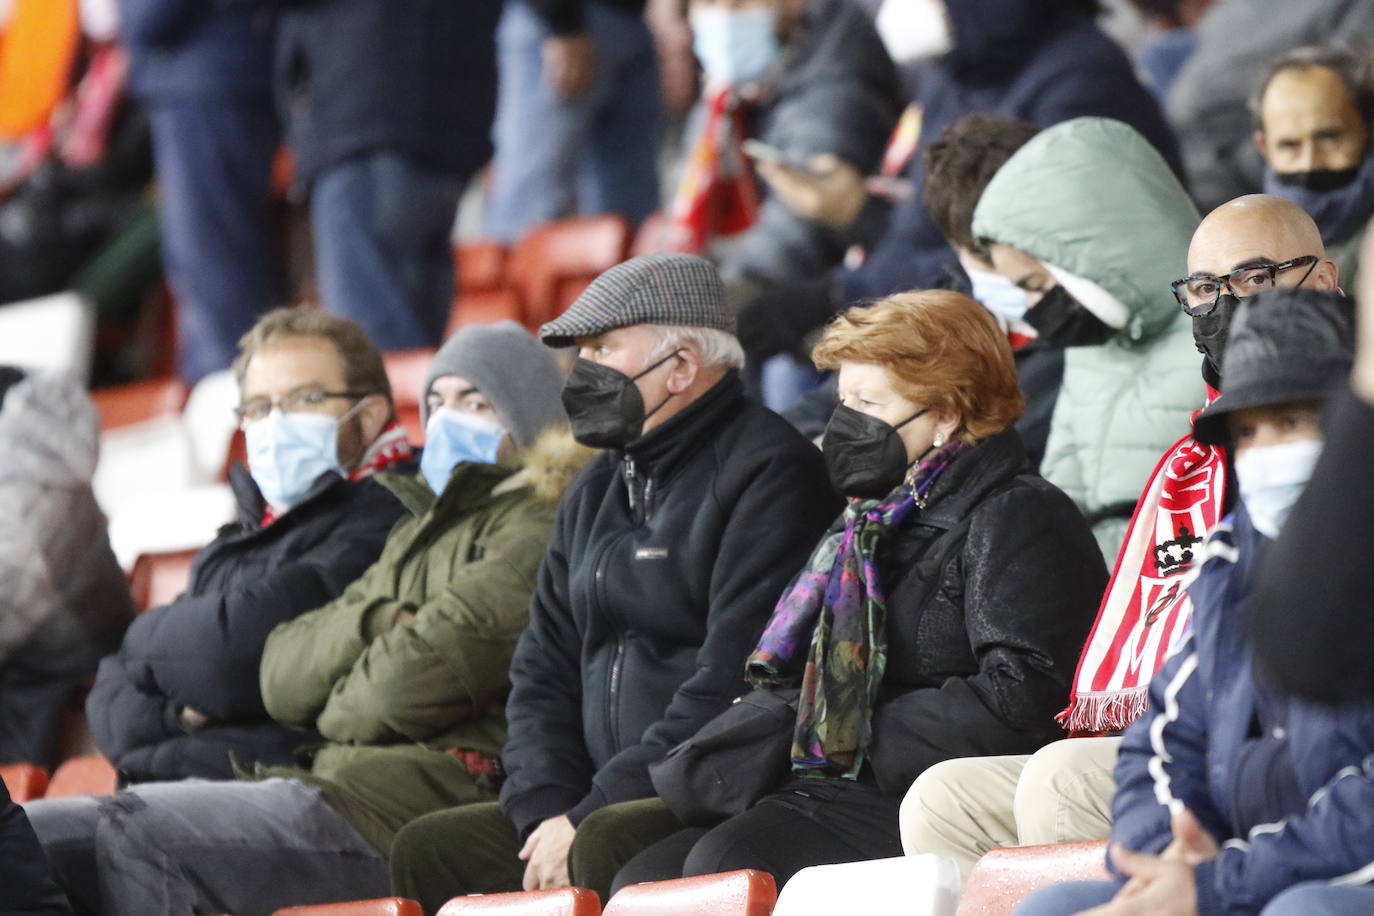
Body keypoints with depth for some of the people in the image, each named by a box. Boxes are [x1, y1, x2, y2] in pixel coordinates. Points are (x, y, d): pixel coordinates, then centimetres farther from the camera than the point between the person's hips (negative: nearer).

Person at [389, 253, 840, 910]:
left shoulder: (766, 472, -8)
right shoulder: (596, 493, 20)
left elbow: (734, 684, -17)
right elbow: (543, 670, 19)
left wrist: (587, 818, -17)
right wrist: (547, 811, -2)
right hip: (599, 802, 8)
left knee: (606, 849, -35)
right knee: (426, 849, -8)